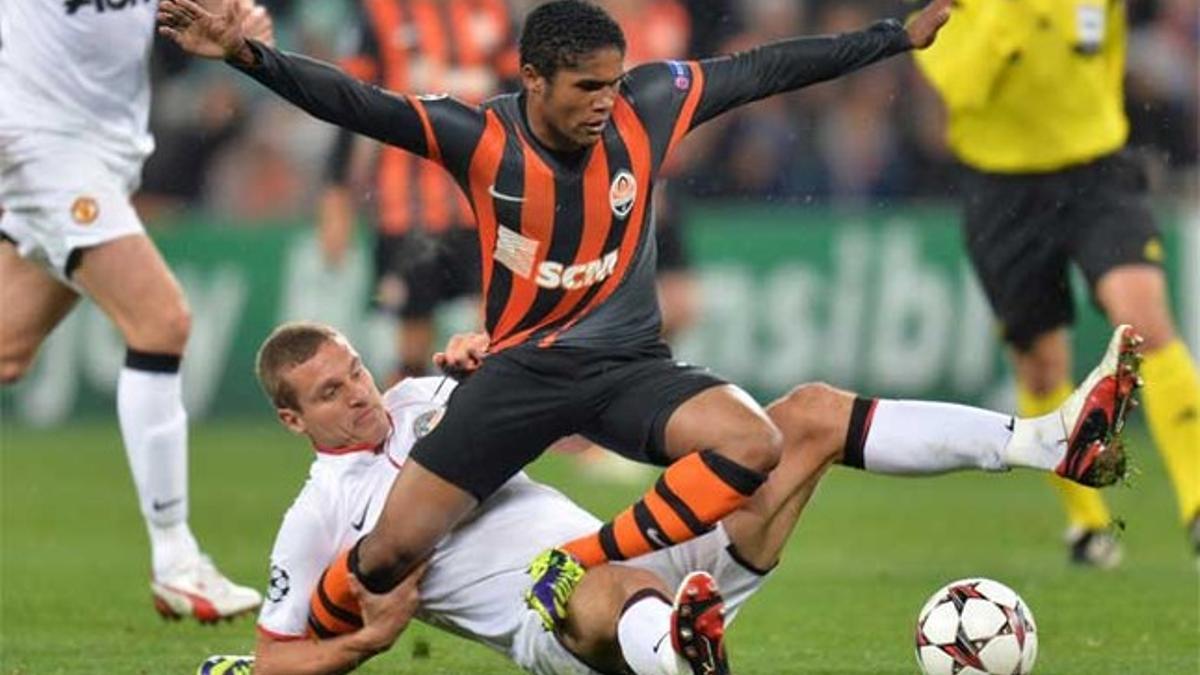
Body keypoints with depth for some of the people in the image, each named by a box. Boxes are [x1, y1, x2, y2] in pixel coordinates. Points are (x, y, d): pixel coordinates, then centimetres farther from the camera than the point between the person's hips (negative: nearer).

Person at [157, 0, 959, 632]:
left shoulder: (648, 107, -7)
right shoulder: (480, 139, -14)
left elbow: (765, 69, 2)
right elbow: (356, 104, -24)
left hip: (628, 366, 2)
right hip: (522, 370, -2)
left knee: (754, 446, -27)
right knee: (391, 550, -10)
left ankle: (579, 566, -12)